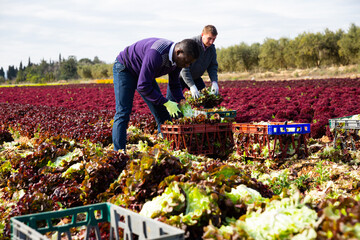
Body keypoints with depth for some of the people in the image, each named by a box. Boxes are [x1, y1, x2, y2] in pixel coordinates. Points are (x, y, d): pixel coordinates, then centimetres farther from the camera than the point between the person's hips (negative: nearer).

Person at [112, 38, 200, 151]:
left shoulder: (178, 58, -13)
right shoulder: (156, 54, -40)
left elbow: (174, 84, 2)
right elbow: (143, 86, -37)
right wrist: (166, 103, -33)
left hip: (144, 74, 8)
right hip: (124, 69, -8)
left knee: (162, 114, 1)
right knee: (123, 113, -19)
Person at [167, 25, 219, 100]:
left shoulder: (212, 48, -7)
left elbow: (213, 66, -2)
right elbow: (184, 67, -32)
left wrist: (214, 82, -22)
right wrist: (192, 86, -40)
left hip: (195, 77, 6)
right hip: (180, 76, -6)